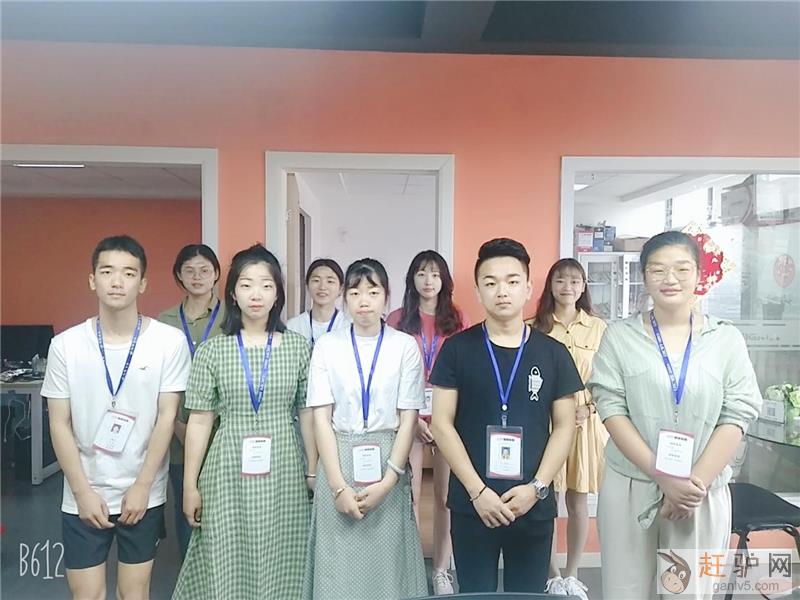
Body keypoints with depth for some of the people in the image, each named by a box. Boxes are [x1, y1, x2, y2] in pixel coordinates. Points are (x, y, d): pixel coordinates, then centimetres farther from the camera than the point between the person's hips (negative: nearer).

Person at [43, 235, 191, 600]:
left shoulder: (169, 342, -10)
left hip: (144, 495, -1)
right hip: (82, 497, 1)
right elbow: (60, 423, -2)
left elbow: (166, 417, -7)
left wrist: (142, 486, -8)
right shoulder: (66, 344, -5)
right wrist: (83, 491, -6)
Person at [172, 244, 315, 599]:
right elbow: (199, 421, 0)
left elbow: (308, 416, 4)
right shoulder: (212, 351, -2)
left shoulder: (298, 348, -1)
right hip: (228, 476, 0)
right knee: (227, 570, 9)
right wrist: (190, 485, 1)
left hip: (284, 476, 1)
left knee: (280, 569, 11)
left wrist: (314, 474, 4)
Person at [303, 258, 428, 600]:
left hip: (388, 462, 0)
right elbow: (321, 418, -3)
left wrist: (387, 482, -10)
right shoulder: (327, 346, -1)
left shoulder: (405, 347, -3)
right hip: (338, 461, 1)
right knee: (338, 564, 8)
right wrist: (338, 486, -9)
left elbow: (408, 419, -3)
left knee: (386, 562, 6)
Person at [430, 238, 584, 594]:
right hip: (471, 505, -1)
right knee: (475, 595, 11)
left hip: (534, 506, 1)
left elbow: (564, 426, 4)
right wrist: (477, 490, -11)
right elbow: (442, 424, -5)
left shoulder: (553, 353, 2)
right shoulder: (457, 349, -3)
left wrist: (536, 487, -7)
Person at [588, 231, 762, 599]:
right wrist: (664, 478, -15)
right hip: (629, 489, -1)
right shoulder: (619, 337, -2)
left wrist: (696, 482, -11)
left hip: (704, 493, 1)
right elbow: (612, 411, -8)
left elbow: (737, 416, -2)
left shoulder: (727, 339, 3)